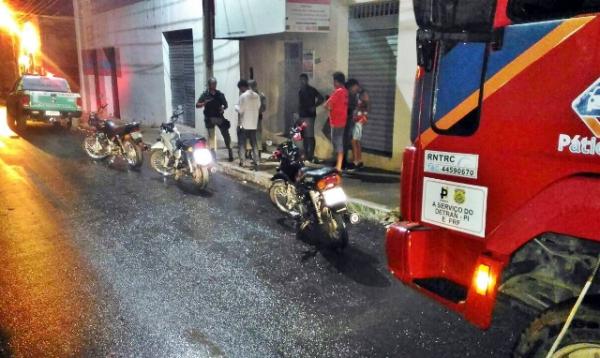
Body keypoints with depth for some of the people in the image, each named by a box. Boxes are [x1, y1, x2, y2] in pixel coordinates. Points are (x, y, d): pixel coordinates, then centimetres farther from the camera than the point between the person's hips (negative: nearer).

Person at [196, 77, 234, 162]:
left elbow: (225, 104, 12)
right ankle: (213, 153, 15)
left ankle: (230, 150, 7)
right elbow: (197, 105, -3)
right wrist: (204, 103, -22)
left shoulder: (220, 94, 4)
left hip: (220, 117, 1)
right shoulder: (205, 94, -1)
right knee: (211, 136, 6)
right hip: (209, 118, -1)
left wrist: (223, 108, -11)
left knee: (226, 134, -5)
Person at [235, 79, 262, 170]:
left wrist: (236, 107, 5)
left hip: (244, 124, -5)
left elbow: (240, 110, -13)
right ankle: (256, 163, 7)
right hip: (254, 124, 5)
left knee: (241, 144, 5)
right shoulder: (257, 96, 5)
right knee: (254, 144, 9)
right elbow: (258, 109, 9)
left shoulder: (243, 96, -13)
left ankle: (241, 163, 6)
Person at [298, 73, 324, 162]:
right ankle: (306, 154, 18)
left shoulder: (311, 90, -6)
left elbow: (321, 99, -9)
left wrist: (314, 106, -15)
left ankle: (311, 155, -8)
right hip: (302, 115, 8)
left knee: (310, 136, -9)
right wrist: (299, 113, 14)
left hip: (309, 116, -8)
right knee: (305, 136, 11)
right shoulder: (300, 91, 15)